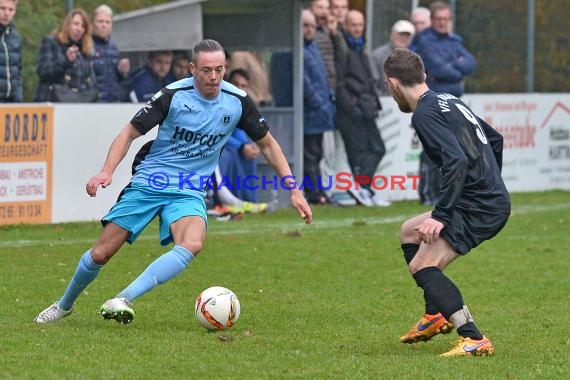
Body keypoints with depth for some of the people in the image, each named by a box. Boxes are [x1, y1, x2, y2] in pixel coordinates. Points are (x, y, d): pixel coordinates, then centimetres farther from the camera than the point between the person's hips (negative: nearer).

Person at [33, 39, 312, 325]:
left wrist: (294, 190, 3)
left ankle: (123, 300, -34)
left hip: (189, 192, 1)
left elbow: (267, 143, 9)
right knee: (100, 253, -2)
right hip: (148, 183, -1)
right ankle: (64, 305, 27)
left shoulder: (237, 102, -5)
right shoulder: (173, 95, -13)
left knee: (192, 245, -32)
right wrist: (107, 171, -23)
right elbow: (130, 132, -7)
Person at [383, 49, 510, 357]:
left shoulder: (424, 114, -13)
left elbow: (457, 161, -26)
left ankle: (474, 340, -24)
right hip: (493, 198, 10)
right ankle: (436, 315, 28)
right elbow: (495, 139, 27)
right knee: (409, 231, 25)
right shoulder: (449, 101, 17)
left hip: (478, 208, -10)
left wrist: (441, 216, -26)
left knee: (422, 265, -17)